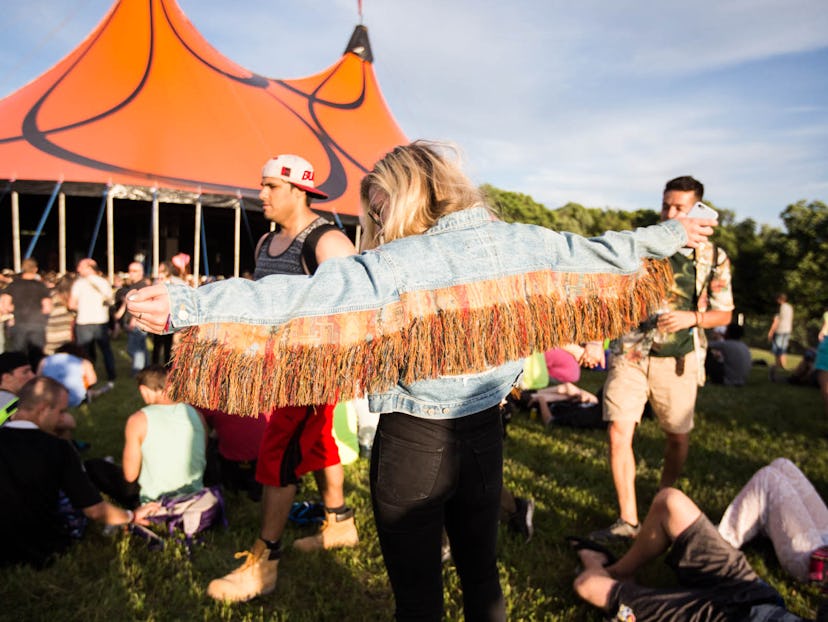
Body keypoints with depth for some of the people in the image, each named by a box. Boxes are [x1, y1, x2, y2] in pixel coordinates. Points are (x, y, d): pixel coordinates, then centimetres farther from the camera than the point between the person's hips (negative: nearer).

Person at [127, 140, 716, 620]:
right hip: (484, 434, 6)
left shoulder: (399, 265, -20)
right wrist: (669, 234, 29)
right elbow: (599, 251, 11)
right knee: (482, 574, 24)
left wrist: (188, 305, -27)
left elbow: (305, 294, -28)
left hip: (413, 446, -5)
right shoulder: (520, 242, -1)